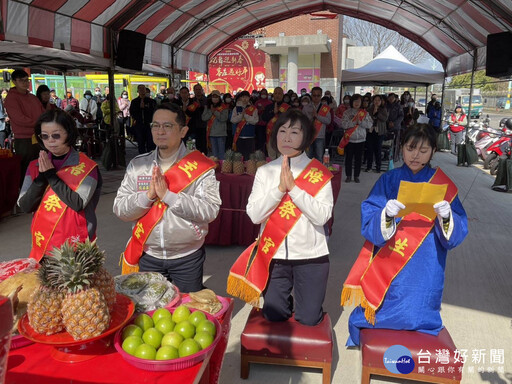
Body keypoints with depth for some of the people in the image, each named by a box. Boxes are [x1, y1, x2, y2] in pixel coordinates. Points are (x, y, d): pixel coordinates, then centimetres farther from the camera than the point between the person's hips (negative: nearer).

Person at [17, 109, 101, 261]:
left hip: (76, 243, -4)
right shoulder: (35, 167, 7)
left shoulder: (87, 167, -7)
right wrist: (42, 175, -13)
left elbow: (78, 203, -19)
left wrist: (51, 174, -15)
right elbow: (25, 206, -1)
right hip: (42, 244, 4)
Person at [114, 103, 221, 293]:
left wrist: (168, 195, -23)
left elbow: (210, 210, -19)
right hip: (148, 257, 3)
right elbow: (119, 209, -2)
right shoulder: (137, 165, 1)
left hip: (187, 258, -2)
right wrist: (148, 195, -19)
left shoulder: (199, 166, -9)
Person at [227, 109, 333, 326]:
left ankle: (301, 299, 39)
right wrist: (279, 188, -19)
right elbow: (254, 214, -8)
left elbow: (322, 216, -16)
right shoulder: (265, 172, 0)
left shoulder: (319, 173, -5)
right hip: (275, 254, 2)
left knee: (309, 319, 7)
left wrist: (293, 187, -22)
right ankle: (287, 300, 44)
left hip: (310, 255, -1)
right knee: (273, 316, 11)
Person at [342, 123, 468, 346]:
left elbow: (457, 233, -6)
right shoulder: (388, 181, 0)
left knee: (416, 315, 0)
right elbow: (368, 224, -9)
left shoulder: (443, 186, 0)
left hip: (423, 270, 0)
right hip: (386, 266, 0)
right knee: (380, 312, 7)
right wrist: (386, 214, -29)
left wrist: (447, 216, -26)